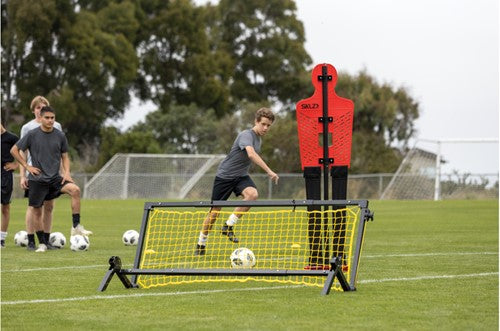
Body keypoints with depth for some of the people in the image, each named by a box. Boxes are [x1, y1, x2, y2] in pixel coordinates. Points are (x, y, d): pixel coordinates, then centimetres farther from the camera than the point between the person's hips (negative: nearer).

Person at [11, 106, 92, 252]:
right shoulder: (32, 135, -4)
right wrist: (27, 166, -3)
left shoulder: (60, 136, 3)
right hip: (37, 179, -1)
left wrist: (67, 172, -3)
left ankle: (76, 227, -19)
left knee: (75, 189, -24)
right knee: (36, 210, 0)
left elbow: (64, 156, 14)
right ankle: (42, 243, 15)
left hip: (55, 178, 1)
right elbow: (14, 150, 3)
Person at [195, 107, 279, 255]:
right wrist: (269, 171, -45)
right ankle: (201, 243, 19)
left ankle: (228, 226, -13)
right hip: (225, 175, -6)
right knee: (215, 211, 0)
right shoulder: (246, 135, -20)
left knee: (253, 194, -26)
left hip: (241, 176, 6)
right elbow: (251, 154, -39)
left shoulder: (258, 138, 8)